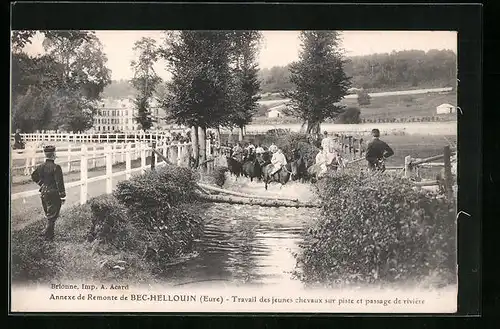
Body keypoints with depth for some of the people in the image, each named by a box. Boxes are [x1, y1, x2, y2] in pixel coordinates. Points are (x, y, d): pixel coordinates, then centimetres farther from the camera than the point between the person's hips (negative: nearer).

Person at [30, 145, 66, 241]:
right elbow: (59, 183, -18)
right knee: (52, 216, 4)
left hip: (43, 193, 7)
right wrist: (62, 196, -13)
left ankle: (49, 233, 28)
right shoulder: (56, 167, -18)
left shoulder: (41, 167, 2)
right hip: (54, 194, -7)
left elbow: (34, 176, 16)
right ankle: (48, 235, 5)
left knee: (49, 215, 21)